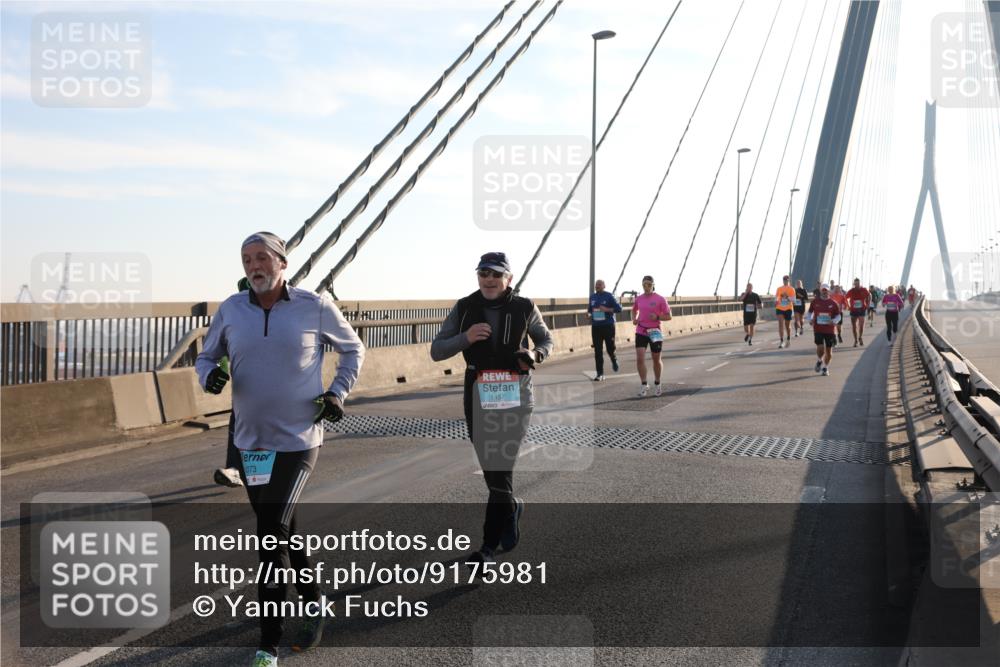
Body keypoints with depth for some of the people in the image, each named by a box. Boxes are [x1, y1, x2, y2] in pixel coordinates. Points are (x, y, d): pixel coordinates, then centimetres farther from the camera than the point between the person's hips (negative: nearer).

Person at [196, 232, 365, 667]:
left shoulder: (315, 307, -5)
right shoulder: (231, 310, 1)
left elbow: (353, 349, 10)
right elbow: (206, 356, 12)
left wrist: (339, 392, -3)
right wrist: (209, 375, -11)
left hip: (297, 442, -4)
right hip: (250, 443, 4)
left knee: (272, 534, -11)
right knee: (283, 531, 16)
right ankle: (314, 606, 39)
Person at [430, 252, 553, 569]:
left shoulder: (524, 308, -1)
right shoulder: (464, 308, 1)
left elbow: (546, 340, 15)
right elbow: (436, 351, 2)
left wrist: (535, 354, -8)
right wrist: (466, 337, -16)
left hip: (515, 397, -2)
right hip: (478, 397, 2)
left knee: (499, 468, -9)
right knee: (491, 469, 11)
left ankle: (489, 545, -1)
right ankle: (511, 508, 43)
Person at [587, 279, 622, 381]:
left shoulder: (609, 296, -4)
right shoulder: (592, 297, 11)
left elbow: (619, 308, -7)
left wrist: (607, 309, -19)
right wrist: (589, 313, 1)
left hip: (608, 326, -4)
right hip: (596, 327, 4)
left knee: (610, 348, 0)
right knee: (598, 351, 0)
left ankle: (614, 360, 36)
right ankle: (600, 374, 3)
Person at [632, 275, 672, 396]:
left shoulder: (660, 299, -7)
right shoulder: (638, 299, 4)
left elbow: (669, 316, -5)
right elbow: (634, 310, 24)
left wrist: (657, 317, -21)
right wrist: (634, 319, 4)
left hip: (655, 333, -2)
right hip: (640, 332, 2)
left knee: (656, 360, 10)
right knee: (640, 358, -12)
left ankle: (657, 384, 30)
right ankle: (644, 385, -2)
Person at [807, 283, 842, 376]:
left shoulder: (833, 303, 0)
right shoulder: (815, 302, 2)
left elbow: (838, 316, 5)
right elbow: (810, 312, 14)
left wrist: (834, 321, -16)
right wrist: (810, 320, -5)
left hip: (830, 329, 1)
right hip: (818, 329, -1)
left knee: (829, 350, 6)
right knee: (820, 348, -14)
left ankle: (825, 368, 24)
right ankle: (819, 361, 19)